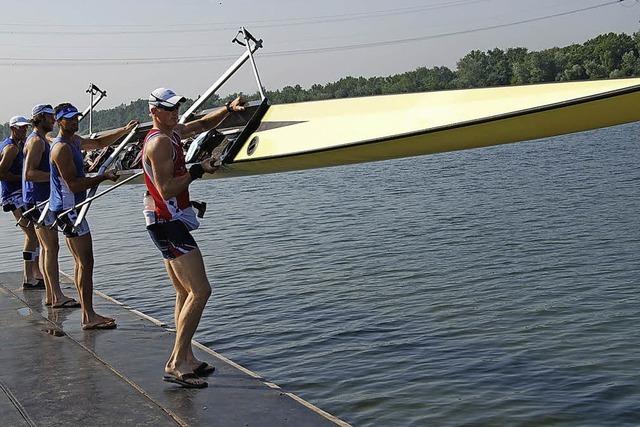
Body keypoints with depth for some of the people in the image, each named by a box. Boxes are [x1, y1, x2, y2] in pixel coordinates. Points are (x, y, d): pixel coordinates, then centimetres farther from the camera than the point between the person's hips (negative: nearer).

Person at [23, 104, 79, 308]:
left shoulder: (42, 140, 19)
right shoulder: (36, 141, -14)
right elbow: (29, 174, -23)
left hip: (41, 199, 11)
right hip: (39, 200, -11)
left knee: (46, 247, 11)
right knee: (51, 247, -10)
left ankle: (50, 295, 16)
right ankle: (57, 297, -9)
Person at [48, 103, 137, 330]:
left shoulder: (73, 140, 13)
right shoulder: (62, 148, -17)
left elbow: (98, 142, 28)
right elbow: (74, 184, -22)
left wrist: (125, 130, 17)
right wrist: (104, 177, -18)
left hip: (67, 209, 11)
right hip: (68, 208, -11)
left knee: (81, 262, 13)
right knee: (85, 262, -11)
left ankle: (88, 314, 19)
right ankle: (89, 317, -10)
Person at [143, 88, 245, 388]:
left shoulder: (173, 132, 16)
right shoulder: (160, 141, -15)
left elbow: (203, 124, 29)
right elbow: (166, 189, -22)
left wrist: (229, 109, 14)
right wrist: (198, 171, -16)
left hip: (170, 220, 11)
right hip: (167, 221, -11)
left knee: (185, 293, 13)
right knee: (200, 291, -14)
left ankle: (186, 359, 17)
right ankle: (176, 364, -13)